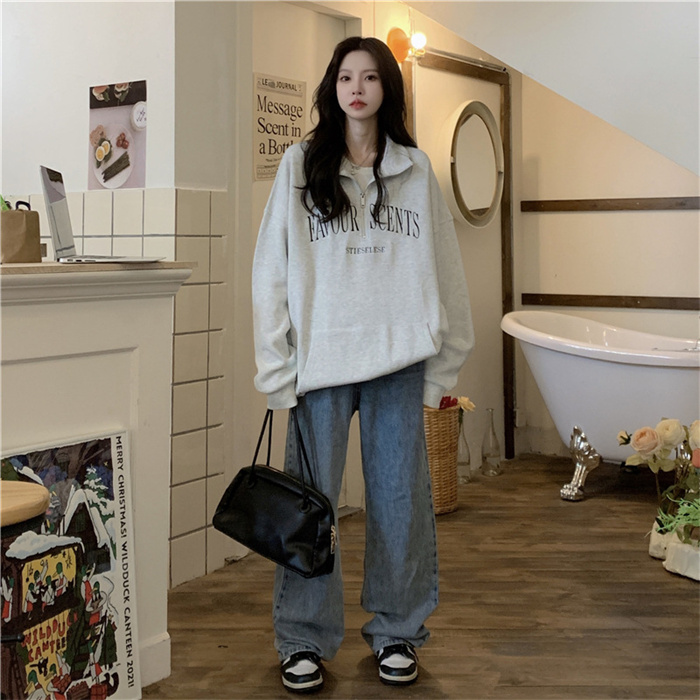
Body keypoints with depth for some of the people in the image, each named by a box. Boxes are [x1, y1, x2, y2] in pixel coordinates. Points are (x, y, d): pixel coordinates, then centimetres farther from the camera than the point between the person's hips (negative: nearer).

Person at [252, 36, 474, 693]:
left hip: (398, 357, 1)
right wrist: (277, 368, -5)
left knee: (400, 497, 7)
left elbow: (442, 268, 9)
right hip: (321, 355, -1)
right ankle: (305, 640, 15)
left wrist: (441, 363, 3)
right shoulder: (301, 164, 5)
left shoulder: (415, 169, 9)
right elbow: (271, 270, 1)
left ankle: (397, 633, 21)